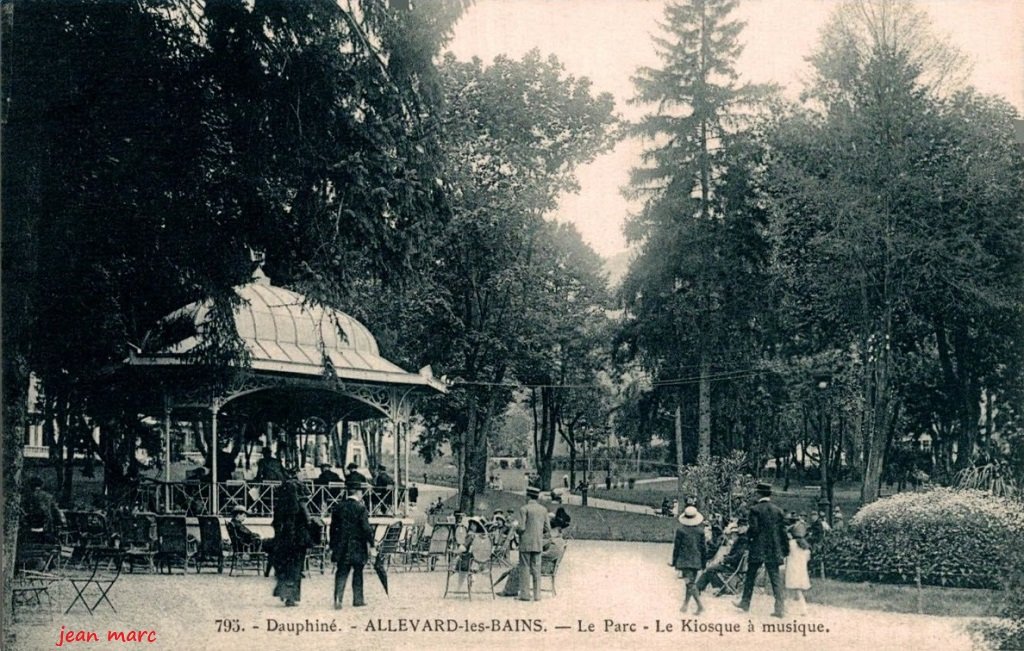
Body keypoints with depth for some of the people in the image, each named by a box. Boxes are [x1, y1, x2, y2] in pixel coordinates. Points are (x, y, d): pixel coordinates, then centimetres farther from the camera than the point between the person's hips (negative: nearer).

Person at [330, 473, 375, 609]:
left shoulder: (338, 507, 4)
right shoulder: (361, 508, -11)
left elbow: (333, 528, 7)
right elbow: (366, 528, -13)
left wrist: (332, 547, 13)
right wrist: (371, 543, -4)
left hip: (341, 547, 3)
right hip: (357, 546, -3)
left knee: (341, 573, 5)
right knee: (358, 572, 11)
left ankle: (338, 597, -9)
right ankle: (358, 599, 18)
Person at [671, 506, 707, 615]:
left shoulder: (680, 531, -10)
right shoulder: (700, 531, -2)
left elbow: (677, 547, -6)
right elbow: (703, 547, 3)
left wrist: (674, 561, 3)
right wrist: (704, 562, 12)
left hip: (684, 560, -4)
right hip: (696, 560, 4)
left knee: (690, 583, -6)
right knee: (691, 582, 15)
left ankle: (700, 605, -18)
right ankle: (686, 603, 24)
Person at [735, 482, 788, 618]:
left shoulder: (755, 510, -8)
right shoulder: (778, 510, 4)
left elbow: (754, 529, -15)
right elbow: (782, 531, 5)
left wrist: (748, 536, 7)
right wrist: (785, 550, 11)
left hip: (757, 550, -3)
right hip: (774, 550, 3)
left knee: (751, 576, 13)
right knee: (775, 577, 2)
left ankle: (745, 602, 22)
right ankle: (780, 607, -6)